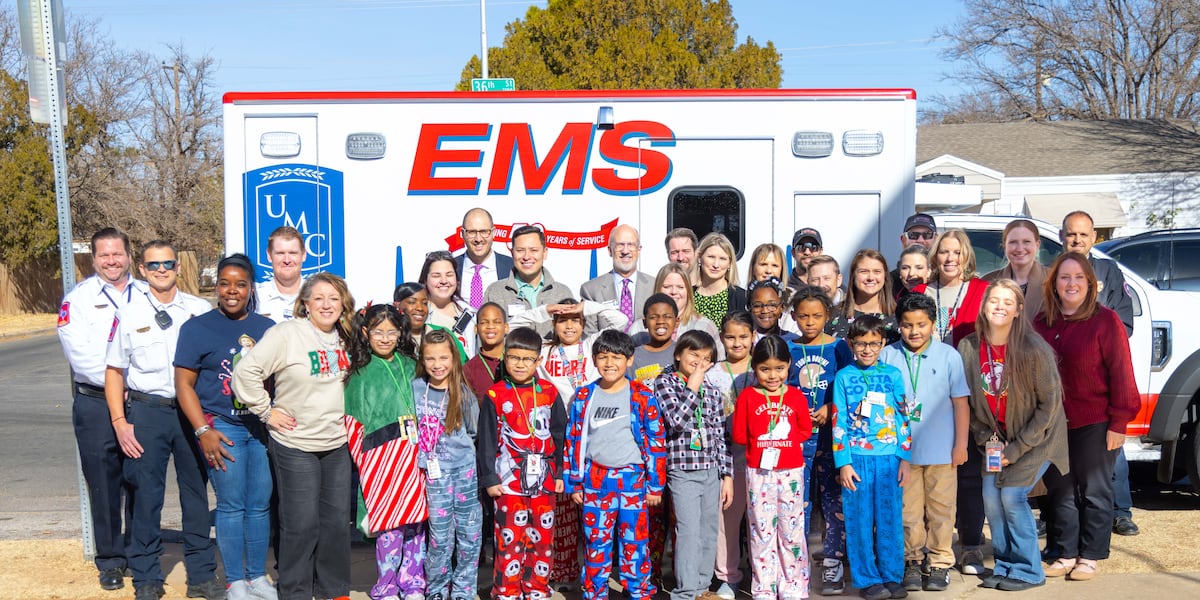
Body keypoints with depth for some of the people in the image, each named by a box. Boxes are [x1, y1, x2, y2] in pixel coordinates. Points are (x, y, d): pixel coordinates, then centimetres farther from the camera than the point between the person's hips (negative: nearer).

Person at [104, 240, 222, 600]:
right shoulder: (128, 315, 3)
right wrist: (120, 422, -1)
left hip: (193, 409, 0)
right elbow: (114, 371, 7)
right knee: (146, 496, 4)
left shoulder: (201, 311, 2)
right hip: (146, 411, 0)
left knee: (196, 493, 8)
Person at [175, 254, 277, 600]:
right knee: (231, 506, 1)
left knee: (260, 505, 7)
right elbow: (184, 384, -3)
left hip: (263, 427, 3)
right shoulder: (197, 327, -1)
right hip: (222, 426, -3)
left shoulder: (266, 327, 8)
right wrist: (203, 431, -10)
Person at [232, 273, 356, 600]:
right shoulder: (286, 334, -15)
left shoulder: (345, 338, 5)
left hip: (336, 444, 6)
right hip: (295, 445, -6)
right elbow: (245, 372, -17)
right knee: (301, 524, 0)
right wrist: (267, 411, -13)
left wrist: (345, 414, 11)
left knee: (337, 520, 11)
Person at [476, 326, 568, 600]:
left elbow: (560, 434, 8)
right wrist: (489, 479, -5)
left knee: (542, 538, 8)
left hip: (543, 479, 3)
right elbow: (486, 440, -1)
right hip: (508, 481, -2)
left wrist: (560, 474, 5)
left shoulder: (549, 392, 4)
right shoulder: (495, 395, -2)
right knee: (509, 539, 1)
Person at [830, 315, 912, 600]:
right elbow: (839, 423, 0)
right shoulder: (844, 377, 2)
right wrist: (843, 463, -5)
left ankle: (892, 576, 18)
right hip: (856, 458, -1)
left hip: (889, 458, 1)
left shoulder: (893, 374, 6)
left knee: (890, 518, 6)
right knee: (860, 520, 3)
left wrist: (905, 458, 1)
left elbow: (903, 418, 6)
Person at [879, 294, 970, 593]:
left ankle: (940, 563, 20)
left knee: (940, 509, 8)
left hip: (941, 450, -1)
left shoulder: (948, 355, -4)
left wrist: (961, 444, 0)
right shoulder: (887, 356, -2)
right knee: (909, 510, 9)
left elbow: (960, 402, 1)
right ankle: (913, 561, 22)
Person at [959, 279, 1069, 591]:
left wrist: (1016, 448, -16)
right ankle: (1004, 565, 16)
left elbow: (1049, 404, -16)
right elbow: (967, 400, 3)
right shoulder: (969, 347, -8)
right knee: (991, 496, -2)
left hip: (1035, 437, -4)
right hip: (997, 437, 4)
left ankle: (1028, 570, 4)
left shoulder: (1033, 349, -21)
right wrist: (986, 439, -6)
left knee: (1012, 495, -12)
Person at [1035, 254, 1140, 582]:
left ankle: (1089, 556, 18)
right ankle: (1065, 554, 21)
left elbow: (1121, 373, -9)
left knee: (1094, 491, 6)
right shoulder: (1042, 323, 7)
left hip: (1095, 424, -4)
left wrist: (1118, 422, -13)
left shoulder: (1105, 320, -7)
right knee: (1060, 490, 11)